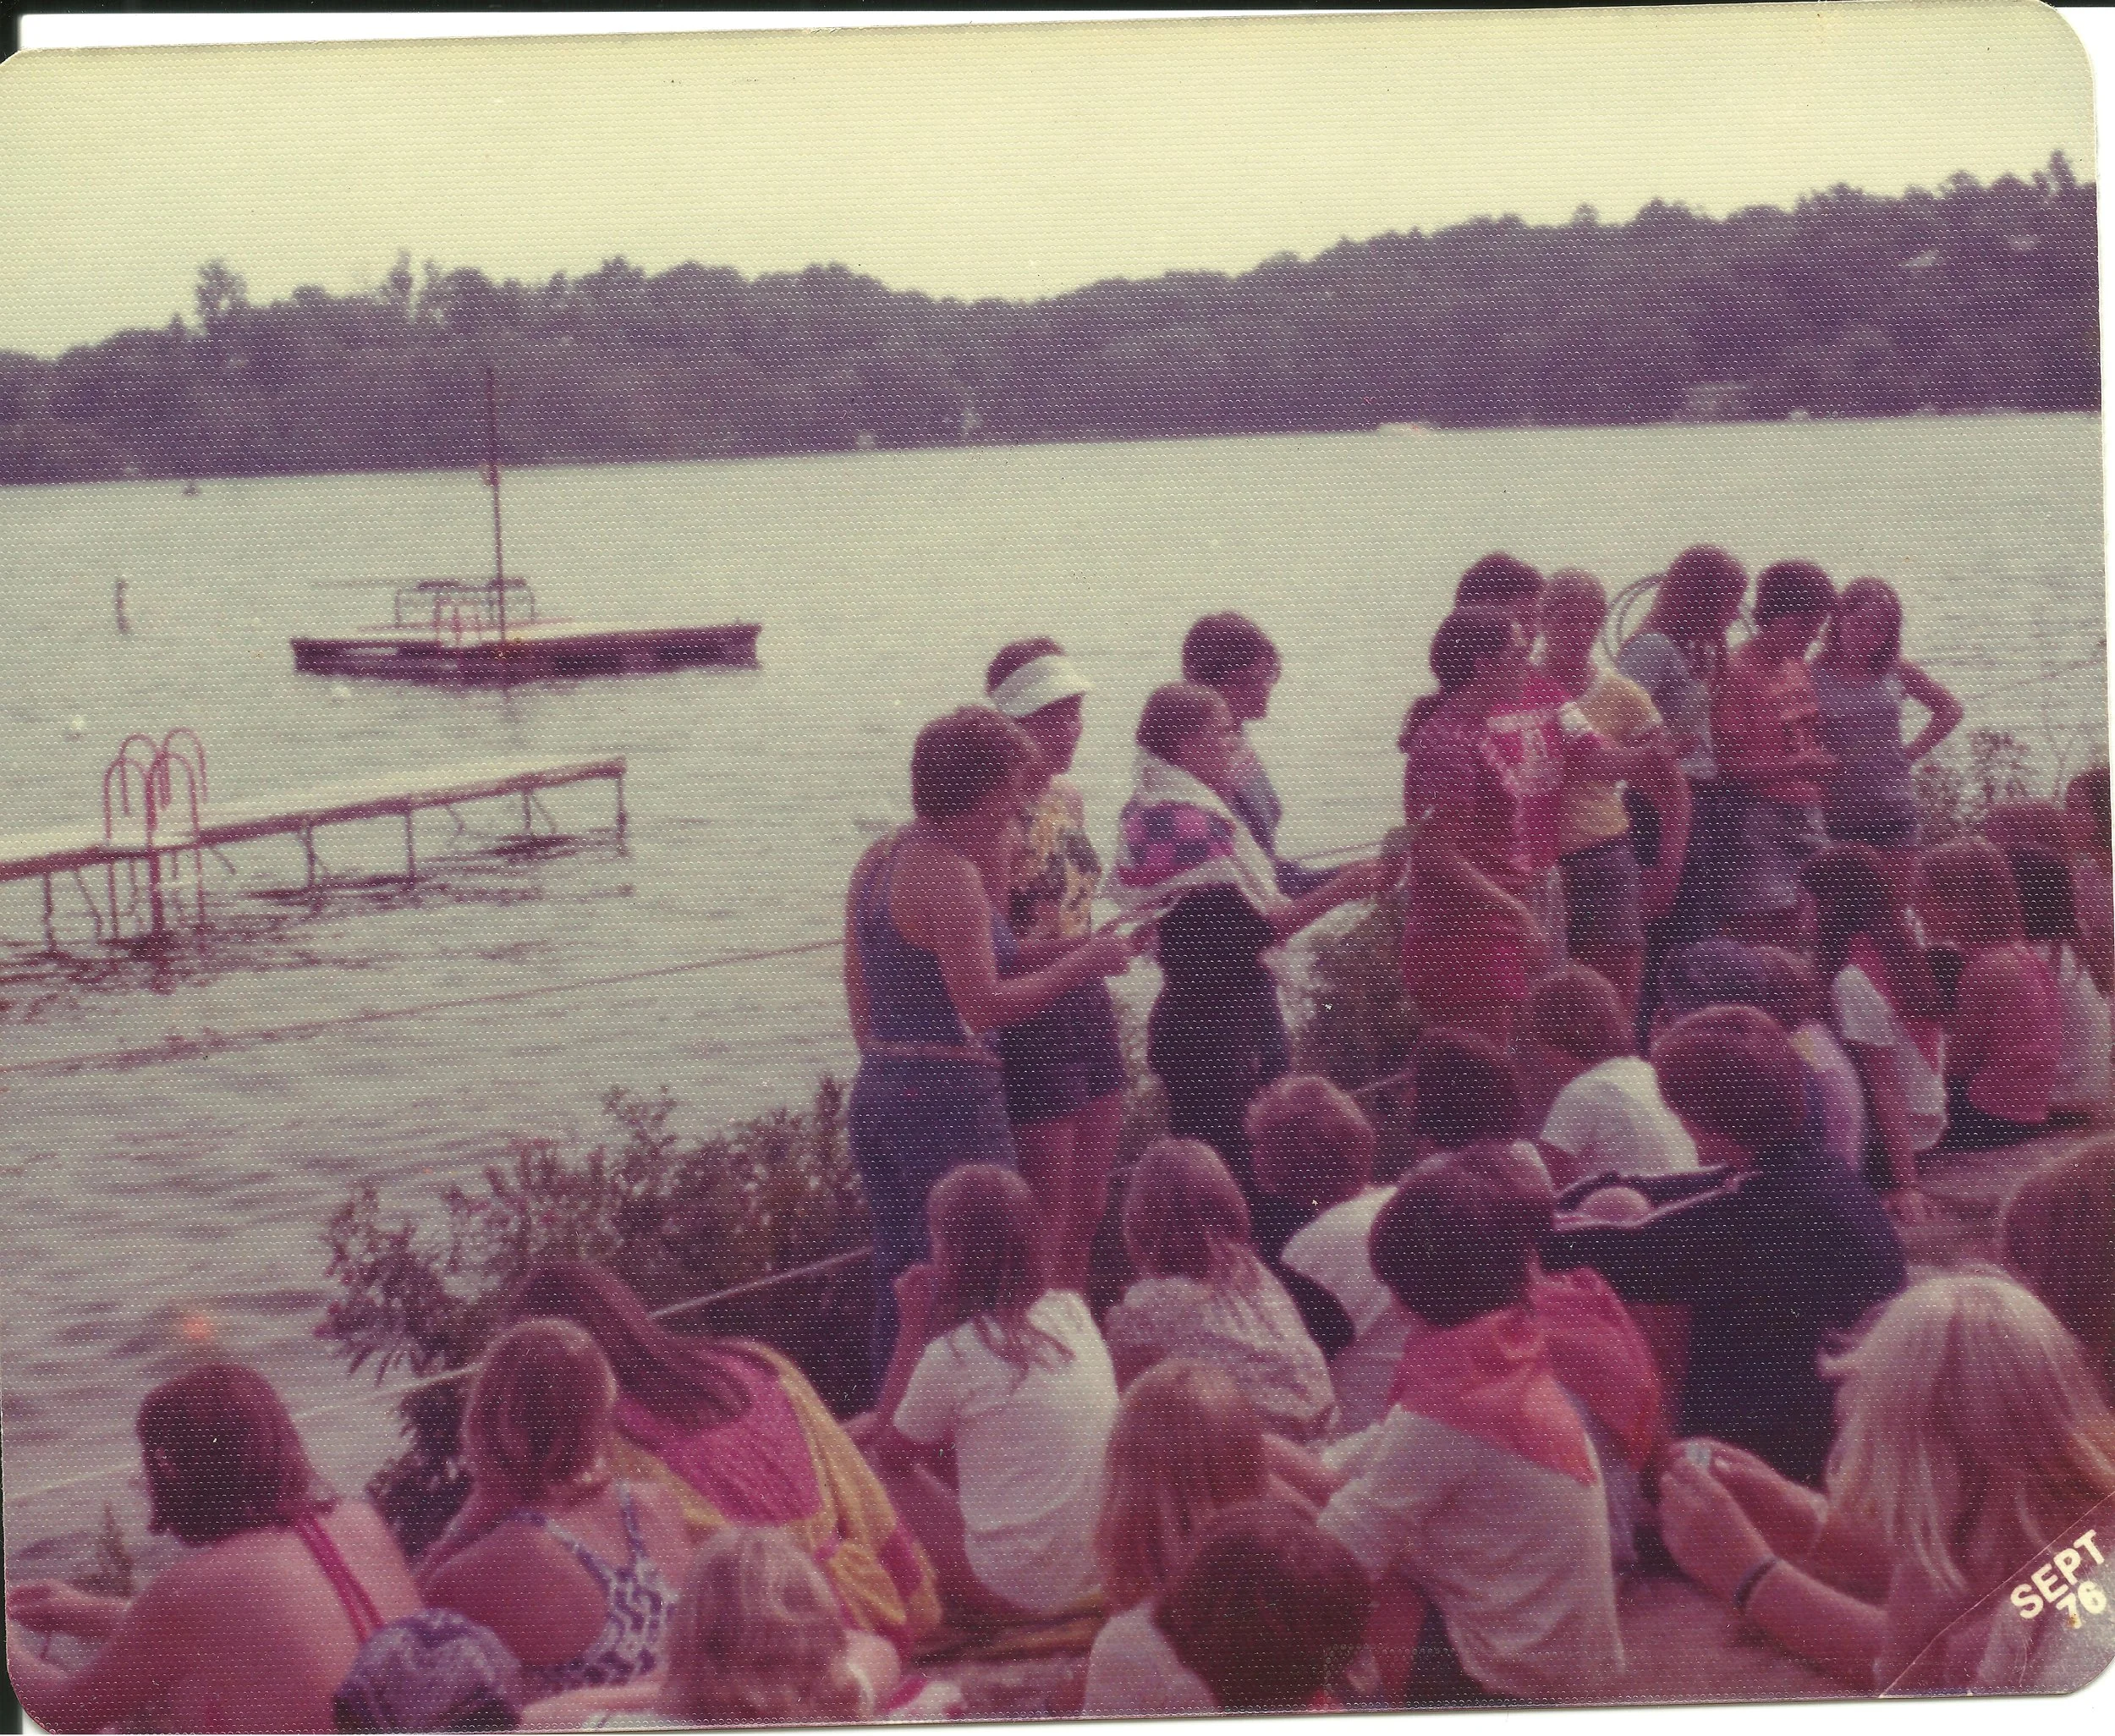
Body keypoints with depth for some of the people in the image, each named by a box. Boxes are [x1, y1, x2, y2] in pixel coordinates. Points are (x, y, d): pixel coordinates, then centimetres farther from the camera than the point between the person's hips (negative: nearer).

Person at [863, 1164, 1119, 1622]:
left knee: (877, 1464, 9)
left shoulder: (953, 1353, -17)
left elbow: (892, 1453, 2)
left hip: (1015, 1594, -7)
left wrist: (914, 1326, 0)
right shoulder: (1072, 1312, 2)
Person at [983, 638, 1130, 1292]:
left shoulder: (1068, 797, 9)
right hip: (1028, 1019, -9)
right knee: (1043, 1230, -3)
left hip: (1086, 1008, 9)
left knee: (1086, 1216, 15)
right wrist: (1082, 948, -29)